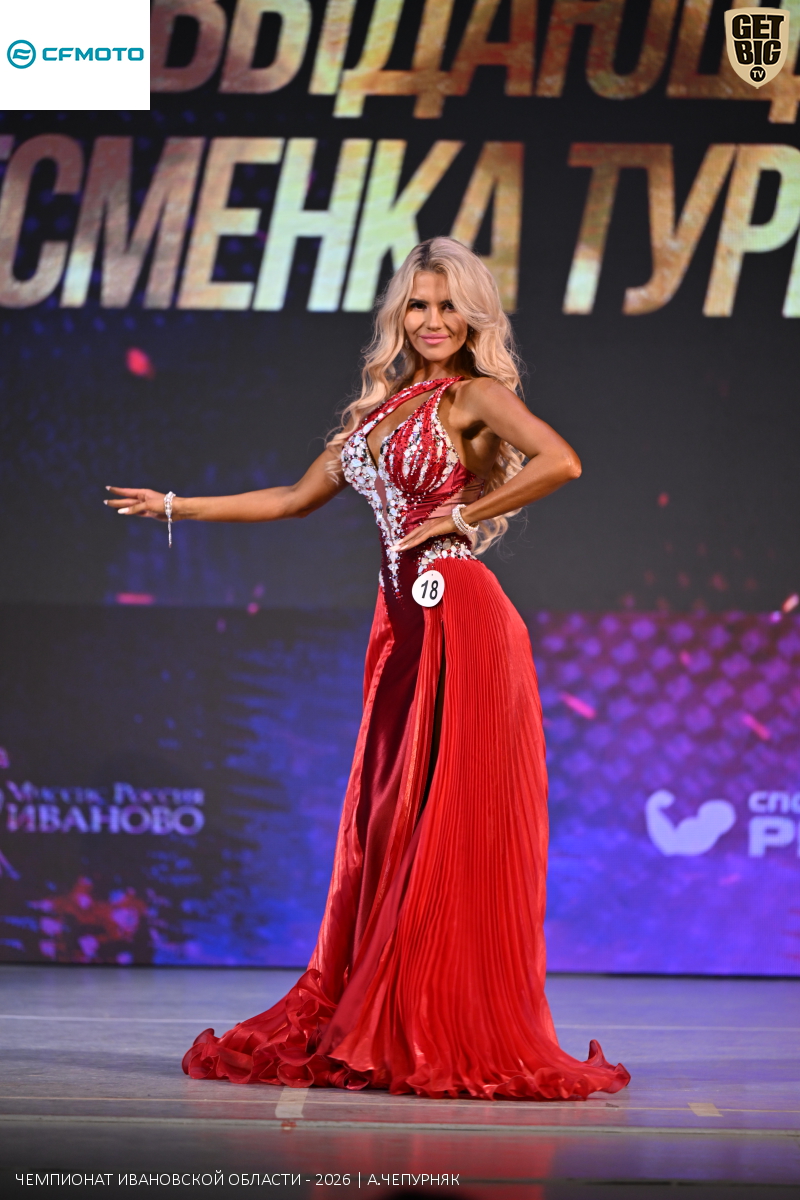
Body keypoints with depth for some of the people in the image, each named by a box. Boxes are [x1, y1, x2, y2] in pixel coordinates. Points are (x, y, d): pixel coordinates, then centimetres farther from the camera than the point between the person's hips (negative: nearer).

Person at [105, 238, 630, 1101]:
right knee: (387, 827, 7)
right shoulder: (380, 409, 19)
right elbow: (294, 499, 25)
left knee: (449, 828, -6)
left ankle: (453, 1035, 0)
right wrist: (179, 507, 26)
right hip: (404, 625, 7)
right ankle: (378, 1029, 13)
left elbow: (562, 463, -19)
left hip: (459, 621, -7)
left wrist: (464, 516, -12)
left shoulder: (476, 397, -2)